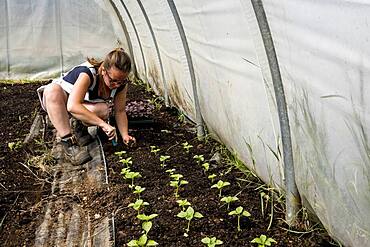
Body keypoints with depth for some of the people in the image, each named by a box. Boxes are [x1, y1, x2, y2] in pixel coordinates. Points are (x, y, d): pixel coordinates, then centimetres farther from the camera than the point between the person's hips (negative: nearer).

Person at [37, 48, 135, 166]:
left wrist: (125, 135, -21)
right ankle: (66, 142, -37)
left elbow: (120, 111, -7)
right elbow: (73, 106, -46)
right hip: (55, 102, -3)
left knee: (104, 109, -33)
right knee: (52, 90, -40)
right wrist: (102, 123, -48)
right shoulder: (87, 73, -36)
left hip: (87, 106, 3)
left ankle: (79, 126, -2)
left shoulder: (121, 84, -18)